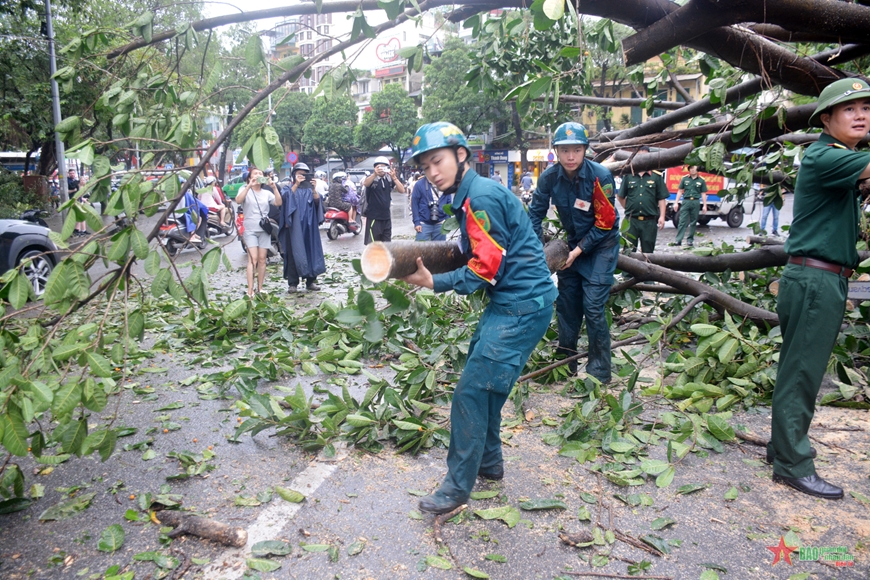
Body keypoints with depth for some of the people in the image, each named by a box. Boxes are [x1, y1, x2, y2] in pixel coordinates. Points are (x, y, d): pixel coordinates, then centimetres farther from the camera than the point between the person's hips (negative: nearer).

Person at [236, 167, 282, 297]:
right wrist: (249, 186, -23)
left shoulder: (267, 193, 12)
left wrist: (274, 188, -14)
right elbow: (238, 200, -17)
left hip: (264, 229, 4)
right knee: (253, 259, -13)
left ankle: (260, 288, 13)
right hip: (250, 229, -3)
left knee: (262, 259, 5)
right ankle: (250, 290, -15)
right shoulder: (245, 190, 4)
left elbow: (278, 203, -3)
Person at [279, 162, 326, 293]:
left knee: (311, 251, 2)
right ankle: (292, 283, -4)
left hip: (309, 225, 3)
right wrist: (296, 184, -22)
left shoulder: (309, 189, 15)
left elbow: (317, 201, -2)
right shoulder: (288, 188, 9)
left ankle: (311, 281, 10)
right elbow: (285, 197, -13)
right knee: (293, 253, -5)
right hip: (293, 225, -3)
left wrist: (314, 188, -18)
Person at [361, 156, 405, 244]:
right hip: (373, 217, -5)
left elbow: (402, 190, -6)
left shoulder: (390, 179, 4)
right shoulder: (371, 178, -7)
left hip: (386, 217, 5)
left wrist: (394, 177, -21)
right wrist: (375, 174, -48)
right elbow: (365, 183, -30)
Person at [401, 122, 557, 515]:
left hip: (522, 306, -10)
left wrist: (435, 283, -15)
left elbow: (487, 268, -17)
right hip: (507, 302, 10)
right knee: (483, 385, 17)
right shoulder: (467, 196, 14)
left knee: (472, 390, -9)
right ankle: (489, 463, 32)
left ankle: (457, 488, 2)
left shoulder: (482, 196, -17)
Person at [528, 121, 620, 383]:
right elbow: (536, 213, -4)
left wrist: (579, 251, -18)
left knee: (592, 305, -11)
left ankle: (599, 370, 1)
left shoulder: (600, 176, -23)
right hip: (574, 242, 5)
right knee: (566, 301, 8)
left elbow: (605, 223, -18)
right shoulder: (549, 177, -13)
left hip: (601, 244, -5)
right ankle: (566, 360, 23)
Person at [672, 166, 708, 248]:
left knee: (693, 222, 5)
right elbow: (680, 191, 10)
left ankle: (690, 240, 12)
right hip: (686, 202, -1)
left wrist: (705, 205, 4)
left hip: (695, 203, 1)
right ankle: (678, 240, -10)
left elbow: (703, 194, 9)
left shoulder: (701, 180, 7)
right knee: (682, 222, -6)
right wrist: (676, 203, 4)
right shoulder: (684, 179, 8)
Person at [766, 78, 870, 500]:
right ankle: (793, 466, 4)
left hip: (827, 280, 10)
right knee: (801, 374, -4)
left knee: (799, 371, 14)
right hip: (813, 279, -10)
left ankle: (783, 449, 25)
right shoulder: (823, 157, -12)